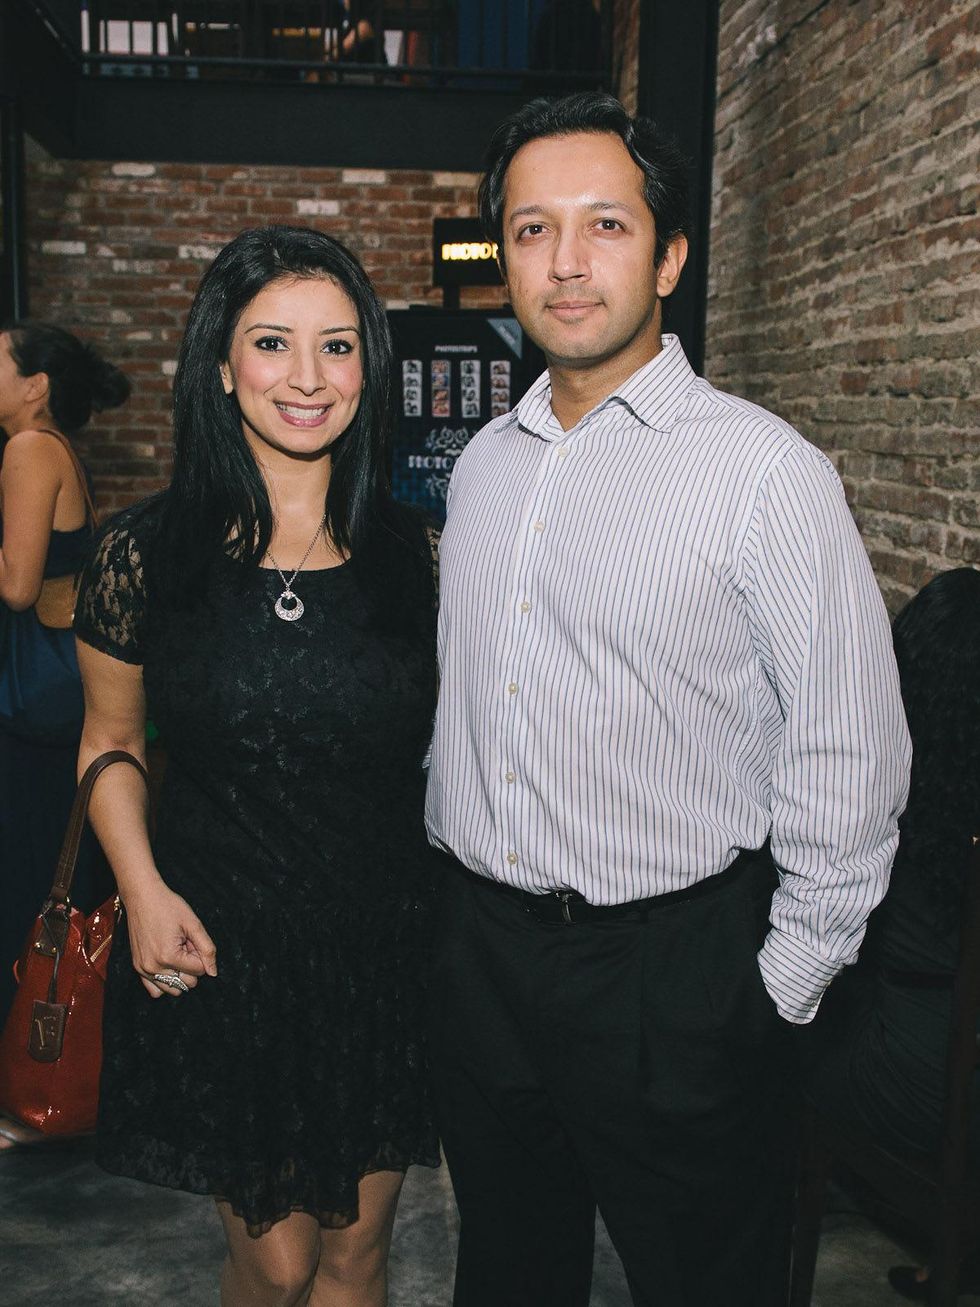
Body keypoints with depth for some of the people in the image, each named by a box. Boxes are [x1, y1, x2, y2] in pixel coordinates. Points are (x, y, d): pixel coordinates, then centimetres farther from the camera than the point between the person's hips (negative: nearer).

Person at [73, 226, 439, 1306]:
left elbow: (434, 739, 6)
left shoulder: (408, 550, -3)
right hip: (220, 951, -1)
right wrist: (144, 891, -9)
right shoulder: (147, 555, -7)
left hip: (384, 945, 2)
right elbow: (109, 740, 4)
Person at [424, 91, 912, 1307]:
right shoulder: (483, 463, 6)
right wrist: (455, 863, 14)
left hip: (672, 973, -5)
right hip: (479, 953, 6)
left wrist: (782, 984, -8)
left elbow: (849, 753, -12)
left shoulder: (765, 469, -14)